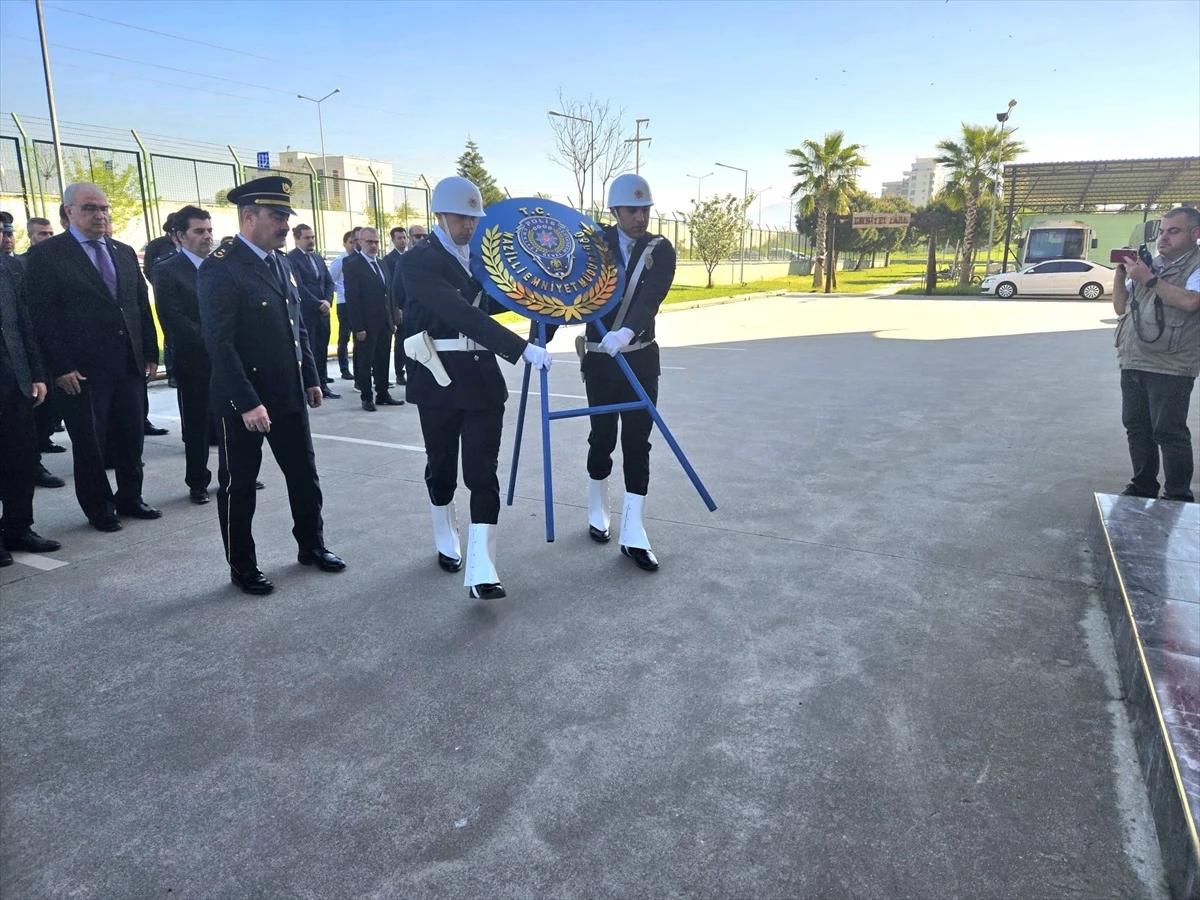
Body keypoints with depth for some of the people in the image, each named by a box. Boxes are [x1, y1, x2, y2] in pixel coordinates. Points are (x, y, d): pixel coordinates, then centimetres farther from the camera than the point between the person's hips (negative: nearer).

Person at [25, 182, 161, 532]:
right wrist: (61, 367, -14)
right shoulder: (46, 254, -4)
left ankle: (130, 497, 28)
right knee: (89, 443, 7)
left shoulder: (124, 252, 13)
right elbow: (43, 316, -9)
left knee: (131, 437, 12)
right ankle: (99, 508, 21)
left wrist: (151, 353, 10)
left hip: (130, 364, 5)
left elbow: (142, 306, 14)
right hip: (82, 369, -5)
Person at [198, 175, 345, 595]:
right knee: (239, 486, 8)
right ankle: (242, 567, 22)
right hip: (242, 401, -7)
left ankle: (311, 546, 34)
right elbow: (219, 342, -20)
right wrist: (247, 403, -24)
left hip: (289, 395, 7)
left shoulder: (280, 262, 10)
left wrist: (310, 378, 14)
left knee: (305, 476, 16)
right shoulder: (220, 268, -15)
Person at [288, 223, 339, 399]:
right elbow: (299, 286, -14)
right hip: (305, 312, -7)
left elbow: (329, 282, 14)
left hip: (322, 312, 7)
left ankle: (322, 385, 16)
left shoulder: (318, 258, 17)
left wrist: (328, 301, -4)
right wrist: (317, 304, -15)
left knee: (322, 350, 9)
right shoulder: (291, 258, -7)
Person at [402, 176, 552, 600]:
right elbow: (459, 312, -26)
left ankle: (480, 567, -5)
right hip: (439, 379, -4)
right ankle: (445, 536, 36)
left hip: (482, 377, 5)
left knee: (483, 471, -4)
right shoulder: (419, 260, -12)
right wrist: (521, 348, -32)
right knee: (442, 466, 12)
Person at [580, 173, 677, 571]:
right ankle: (597, 510, 30)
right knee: (602, 438, 7)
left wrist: (626, 332, -38)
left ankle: (633, 533, 3)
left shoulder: (661, 249, -4)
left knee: (637, 442, -1)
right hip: (600, 359, 0)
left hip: (641, 359, 0)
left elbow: (650, 298, -20)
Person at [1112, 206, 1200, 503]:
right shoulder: (1148, 264, 17)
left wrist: (1149, 279, -17)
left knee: (1169, 432, -5)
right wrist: (1121, 274, 3)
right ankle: (1143, 486, 24)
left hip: (1170, 369, -7)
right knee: (1136, 427, 12)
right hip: (1132, 364, 7)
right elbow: (1120, 307, 17)